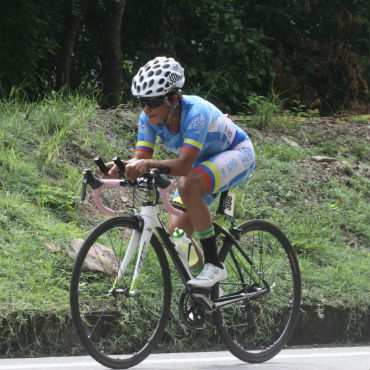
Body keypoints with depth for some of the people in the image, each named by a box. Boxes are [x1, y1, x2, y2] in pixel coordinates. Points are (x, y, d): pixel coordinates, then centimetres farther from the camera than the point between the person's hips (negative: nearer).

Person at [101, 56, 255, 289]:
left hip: (237, 154, -7)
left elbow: (183, 165, -43)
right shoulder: (149, 118, -17)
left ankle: (214, 266, -27)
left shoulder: (196, 111, -36)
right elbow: (141, 158, -20)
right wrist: (120, 167, -42)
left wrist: (149, 164, -59)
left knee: (188, 186, -36)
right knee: (177, 233, -6)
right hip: (203, 162, 7)